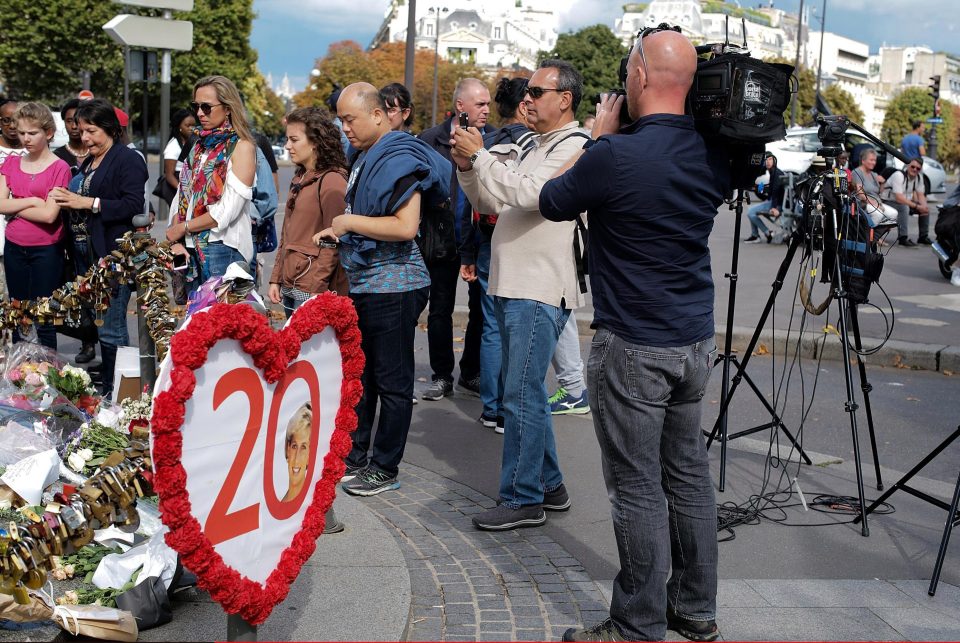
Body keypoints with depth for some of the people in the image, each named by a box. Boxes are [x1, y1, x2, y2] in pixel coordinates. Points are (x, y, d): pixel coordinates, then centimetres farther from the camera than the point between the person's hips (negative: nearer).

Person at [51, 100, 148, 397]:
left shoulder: (128, 160, -8)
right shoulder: (88, 163, 20)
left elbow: (133, 206, -19)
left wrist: (88, 203, -19)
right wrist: (69, 199, 8)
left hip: (117, 255, -9)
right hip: (93, 253, 9)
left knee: (110, 327, -8)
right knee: (101, 325, 13)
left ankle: (115, 391, 1)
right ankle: (106, 386, 21)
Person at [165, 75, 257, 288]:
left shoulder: (241, 146, -6)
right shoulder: (201, 144, 16)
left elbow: (227, 211, -14)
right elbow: (181, 198, 11)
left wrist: (183, 228, -6)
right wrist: (175, 241, -3)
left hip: (223, 248, -7)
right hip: (190, 248, 7)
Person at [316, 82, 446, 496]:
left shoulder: (399, 159, -14)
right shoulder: (366, 158, 16)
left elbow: (406, 226, -25)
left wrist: (351, 222, -17)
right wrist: (337, 233, 11)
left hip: (393, 287, -10)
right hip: (363, 285, 10)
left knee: (391, 381, 1)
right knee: (358, 375, 16)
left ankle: (385, 469, 10)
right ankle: (354, 455, 27)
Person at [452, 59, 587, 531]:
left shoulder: (574, 147, -10)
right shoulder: (536, 148, 20)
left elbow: (523, 194, -22)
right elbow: (490, 203, 19)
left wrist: (479, 155, -14)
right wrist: (467, 167, 4)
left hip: (540, 291, -10)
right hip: (513, 286, 10)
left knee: (521, 396, -7)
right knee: (524, 392, 15)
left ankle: (523, 499, 2)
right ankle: (548, 486, 26)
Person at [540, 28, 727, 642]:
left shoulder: (617, 154, -19)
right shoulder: (713, 154, 3)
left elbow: (551, 203, -2)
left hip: (633, 348, -7)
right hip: (697, 339, 7)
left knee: (638, 487, 1)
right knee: (689, 474, 15)